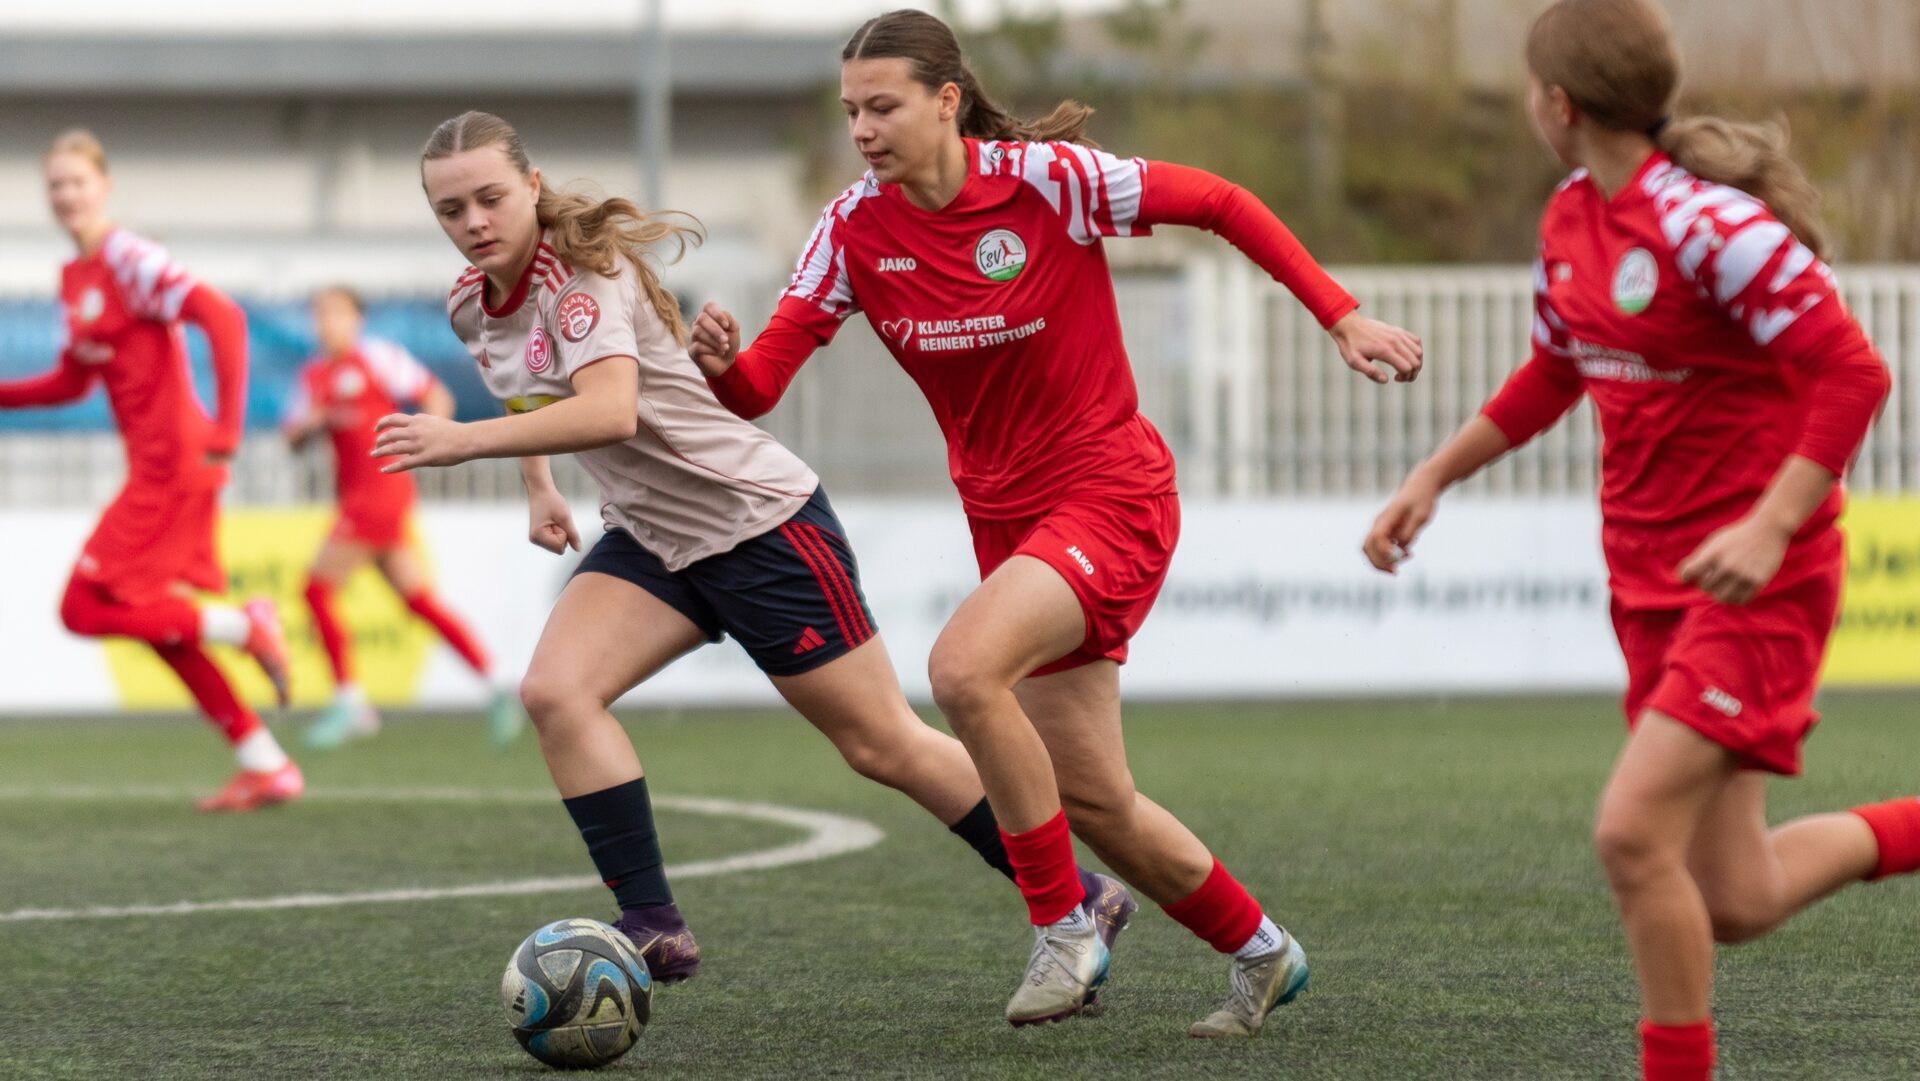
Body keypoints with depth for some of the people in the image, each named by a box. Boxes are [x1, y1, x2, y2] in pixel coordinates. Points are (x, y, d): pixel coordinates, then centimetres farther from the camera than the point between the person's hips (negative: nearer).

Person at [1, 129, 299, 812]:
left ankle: (241, 626, -5)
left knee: (86, 607, -11)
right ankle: (267, 767, 15)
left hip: (175, 460, -9)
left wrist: (225, 430, -29)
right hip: (157, 468, 9)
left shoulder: (132, 261, -13)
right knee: (160, 623, 12)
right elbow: (70, 383, 23)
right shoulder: (74, 279, 14)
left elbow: (223, 319, -23)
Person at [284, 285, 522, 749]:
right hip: (355, 496, 8)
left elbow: (438, 398, -4)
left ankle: (349, 701, -6)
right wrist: (309, 422, -7)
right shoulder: (315, 375, 16)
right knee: (419, 600, 7)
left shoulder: (378, 357, -4)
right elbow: (292, 436, 15)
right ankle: (496, 686, 6)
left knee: (318, 589, -10)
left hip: (381, 488, -8)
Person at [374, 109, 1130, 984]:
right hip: (650, 539, 8)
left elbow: (609, 411, -40)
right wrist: (537, 485, 20)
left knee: (882, 745, -1)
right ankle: (653, 927, -15)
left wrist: (462, 442, -41)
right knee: (552, 690, -17)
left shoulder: (583, 272, -23)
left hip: (759, 517, -8)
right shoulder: (471, 305, 2)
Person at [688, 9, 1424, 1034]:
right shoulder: (855, 228, -4)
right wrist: (719, 361, -33)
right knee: (1092, 804, 8)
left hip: (1112, 497, -6)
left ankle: (1063, 928, -14)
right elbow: (761, 383, -9)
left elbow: (1222, 204, -6)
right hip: (1006, 518, 6)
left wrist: (1342, 317, -8)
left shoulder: (1050, 179, -16)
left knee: (962, 668, -30)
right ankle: (1258, 952, 32)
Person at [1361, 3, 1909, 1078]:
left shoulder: (1709, 223, -20)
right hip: (1653, 586, 8)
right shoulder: (1572, 219, 7)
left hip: (1756, 585, -8)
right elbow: (1556, 373, 24)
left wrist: (1769, 528, -31)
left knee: (1633, 832, -20)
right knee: (1736, 905, 7)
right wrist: (1434, 476, 20)